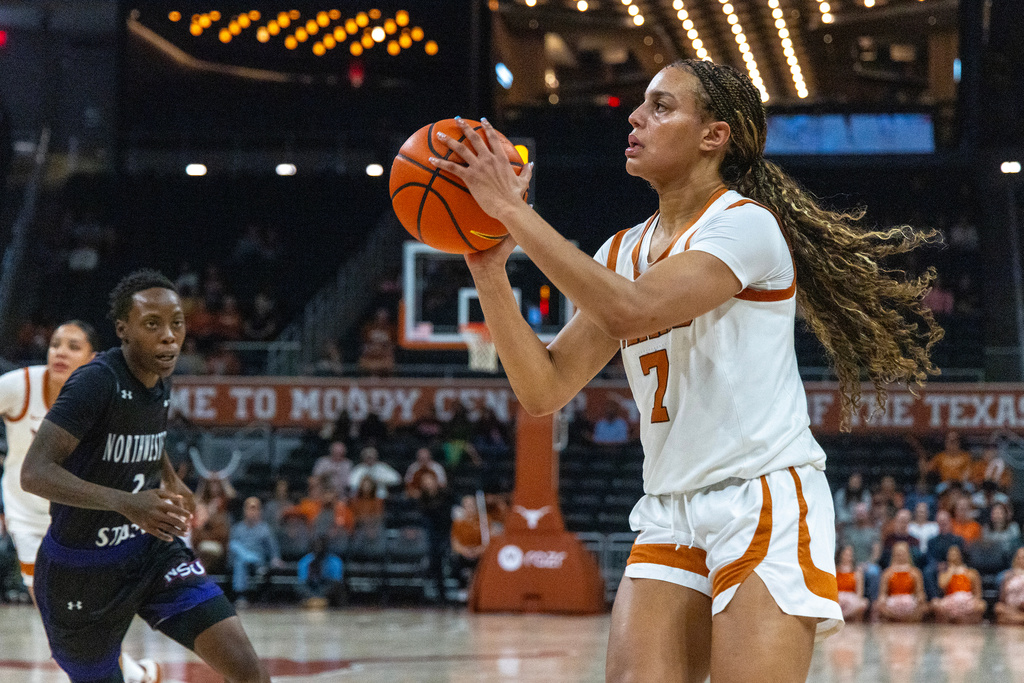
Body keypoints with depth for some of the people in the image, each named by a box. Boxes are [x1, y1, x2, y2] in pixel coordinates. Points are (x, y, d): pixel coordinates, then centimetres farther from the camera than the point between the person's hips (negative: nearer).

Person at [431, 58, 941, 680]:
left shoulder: (746, 224, -8)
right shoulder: (622, 252, 14)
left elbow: (633, 310, -25)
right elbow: (545, 389, 7)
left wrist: (514, 211, -22)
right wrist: (490, 270, -4)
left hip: (766, 501, -6)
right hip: (670, 513, 6)